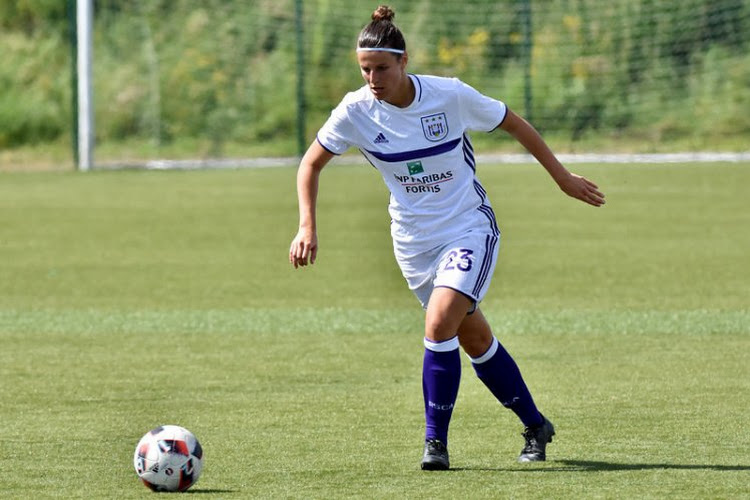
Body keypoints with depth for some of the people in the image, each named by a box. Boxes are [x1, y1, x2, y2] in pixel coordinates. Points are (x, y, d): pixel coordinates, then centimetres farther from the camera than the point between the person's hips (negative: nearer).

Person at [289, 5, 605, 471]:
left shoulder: (450, 95, -19)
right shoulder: (356, 110, -13)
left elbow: (514, 123, -4)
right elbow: (311, 164, 0)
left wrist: (563, 178, 3)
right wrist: (308, 227, -11)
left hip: (470, 227, -4)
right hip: (414, 238, 4)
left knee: (440, 324, -23)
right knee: (474, 338, 12)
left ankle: (436, 441, -10)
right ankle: (536, 427, 31)